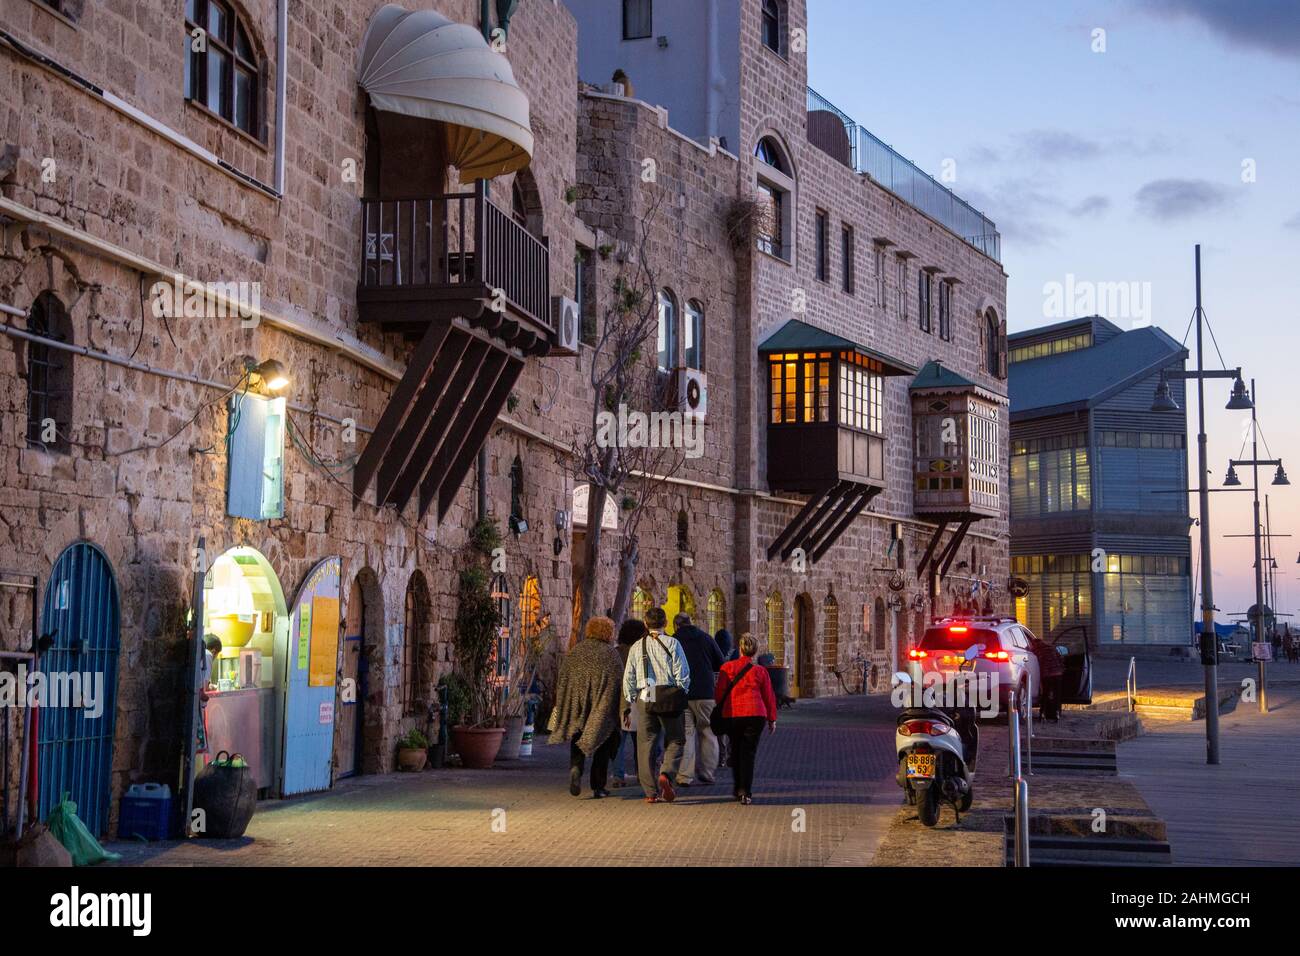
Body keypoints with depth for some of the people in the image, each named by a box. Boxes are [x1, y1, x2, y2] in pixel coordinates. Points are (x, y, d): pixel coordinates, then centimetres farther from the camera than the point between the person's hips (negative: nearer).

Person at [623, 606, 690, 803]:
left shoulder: (637, 646, 8)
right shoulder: (672, 643, -2)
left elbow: (628, 677, 9)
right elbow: (682, 674, -6)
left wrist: (631, 700, 18)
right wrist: (683, 693, 9)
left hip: (644, 699, 3)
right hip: (668, 696, -3)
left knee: (646, 744, 7)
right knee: (675, 741, 8)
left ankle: (651, 792, 5)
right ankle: (667, 774, -17)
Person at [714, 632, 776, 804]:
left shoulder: (727, 667, 2)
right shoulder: (760, 670, 2)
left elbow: (719, 693, 2)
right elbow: (769, 696, 6)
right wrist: (772, 719, 15)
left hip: (732, 715, 1)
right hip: (755, 715, -1)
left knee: (736, 751, 17)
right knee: (748, 753, 0)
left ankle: (738, 789, 23)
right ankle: (746, 792, -10)